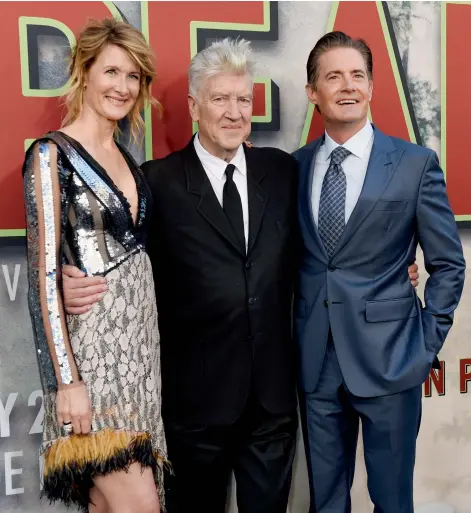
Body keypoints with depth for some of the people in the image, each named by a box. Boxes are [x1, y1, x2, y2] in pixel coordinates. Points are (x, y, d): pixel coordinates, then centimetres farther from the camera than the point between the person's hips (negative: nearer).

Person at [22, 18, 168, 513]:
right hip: (91, 342, -7)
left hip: (138, 338, 7)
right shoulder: (52, 154, -8)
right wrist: (67, 377, -16)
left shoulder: (126, 157, 13)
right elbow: (45, 270, -12)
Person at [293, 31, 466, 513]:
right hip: (315, 361, 3)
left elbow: (448, 264, 0)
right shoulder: (295, 165, 4)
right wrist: (294, 336, 4)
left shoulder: (416, 163, -5)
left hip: (388, 359, -2)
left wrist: (427, 344, -4)